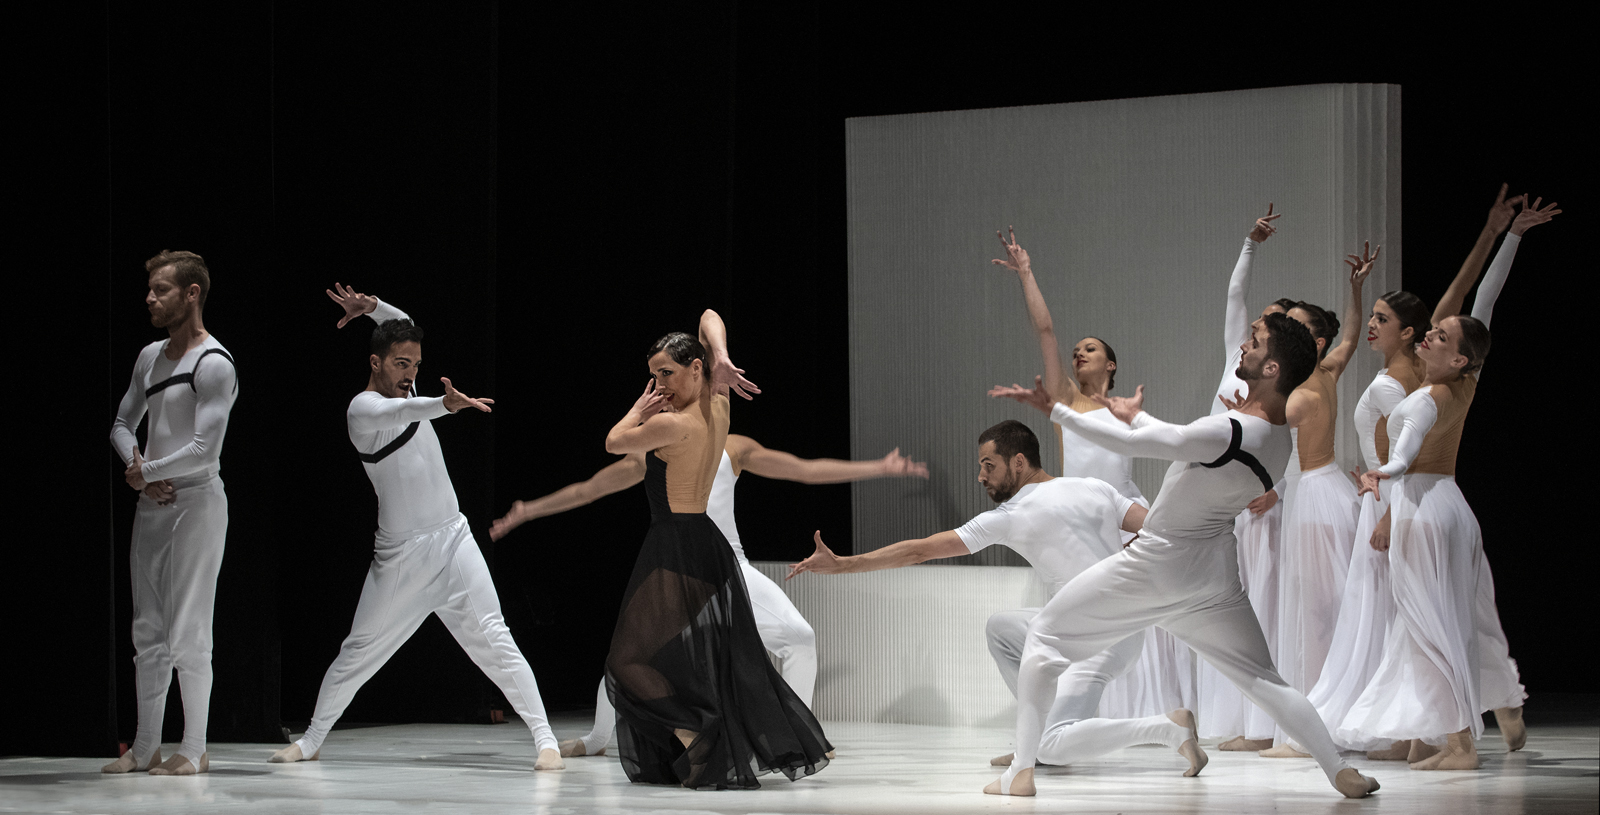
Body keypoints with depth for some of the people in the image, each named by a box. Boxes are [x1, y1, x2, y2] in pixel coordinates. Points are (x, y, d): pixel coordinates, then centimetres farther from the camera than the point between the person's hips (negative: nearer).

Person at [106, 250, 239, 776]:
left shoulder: (214, 365, -13)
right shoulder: (150, 357, 13)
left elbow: (204, 451, -20)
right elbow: (123, 424, 20)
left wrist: (145, 471, -9)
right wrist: (137, 468, 0)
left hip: (195, 501, -8)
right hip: (151, 504, 8)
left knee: (188, 635, -7)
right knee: (149, 633, 10)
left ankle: (194, 751, -2)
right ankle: (146, 747, 15)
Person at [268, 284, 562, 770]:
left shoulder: (404, 389, 10)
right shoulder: (363, 408, -10)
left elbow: (405, 330, 24)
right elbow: (402, 413, -34)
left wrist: (372, 308, 3)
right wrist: (448, 405, -54)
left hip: (452, 539, 4)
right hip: (399, 556, -4)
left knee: (493, 640, -8)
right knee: (357, 651, 8)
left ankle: (544, 738, -11)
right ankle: (312, 740, 23)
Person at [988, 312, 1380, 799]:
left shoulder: (1227, 433, -28)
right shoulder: (1281, 439, -3)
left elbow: (1130, 445, -23)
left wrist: (1052, 409, -17)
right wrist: (1136, 416, 26)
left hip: (1152, 569, -6)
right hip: (1212, 577, 6)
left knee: (1045, 636, 8)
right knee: (1265, 682, 15)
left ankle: (1020, 772, 4)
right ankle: (1341, 774, 1)